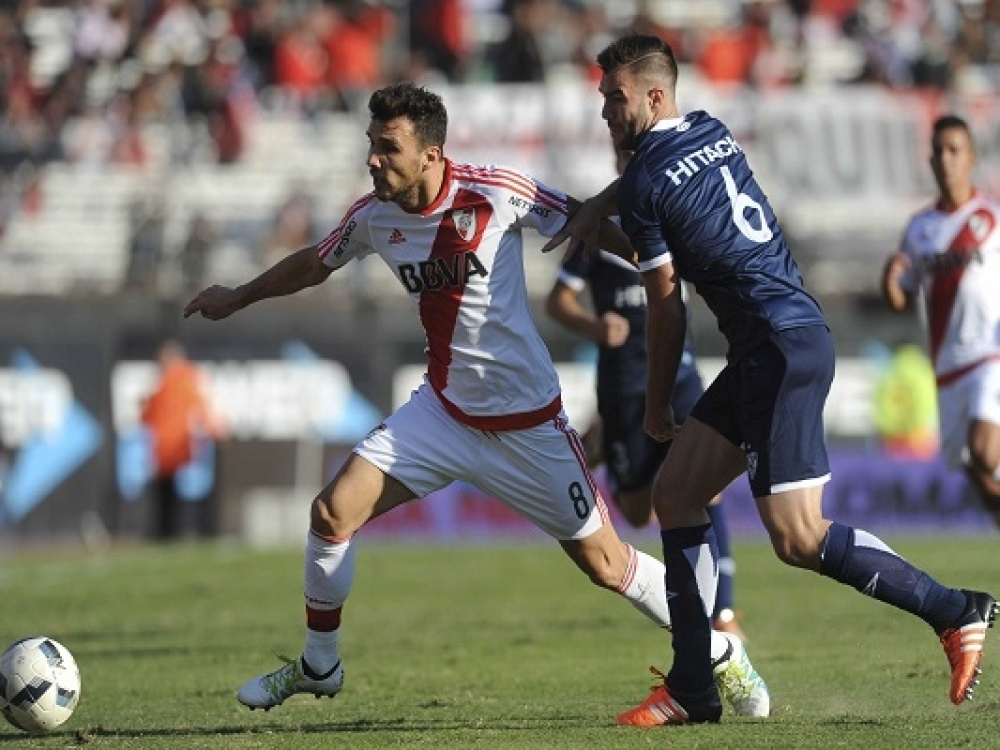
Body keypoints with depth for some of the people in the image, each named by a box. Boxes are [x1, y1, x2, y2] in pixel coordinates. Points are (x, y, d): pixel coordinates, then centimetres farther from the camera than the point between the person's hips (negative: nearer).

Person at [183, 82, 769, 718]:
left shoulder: (496, 194, -20)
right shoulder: (374, 218, -5)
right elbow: (315, 264, 16)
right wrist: (237, 299, 25)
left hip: (528, 420, -4)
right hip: (445, 409, 4)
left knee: (605, 564, -3)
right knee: (333, 512, -8)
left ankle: (722, 655, 19)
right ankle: (318, 667, 14)